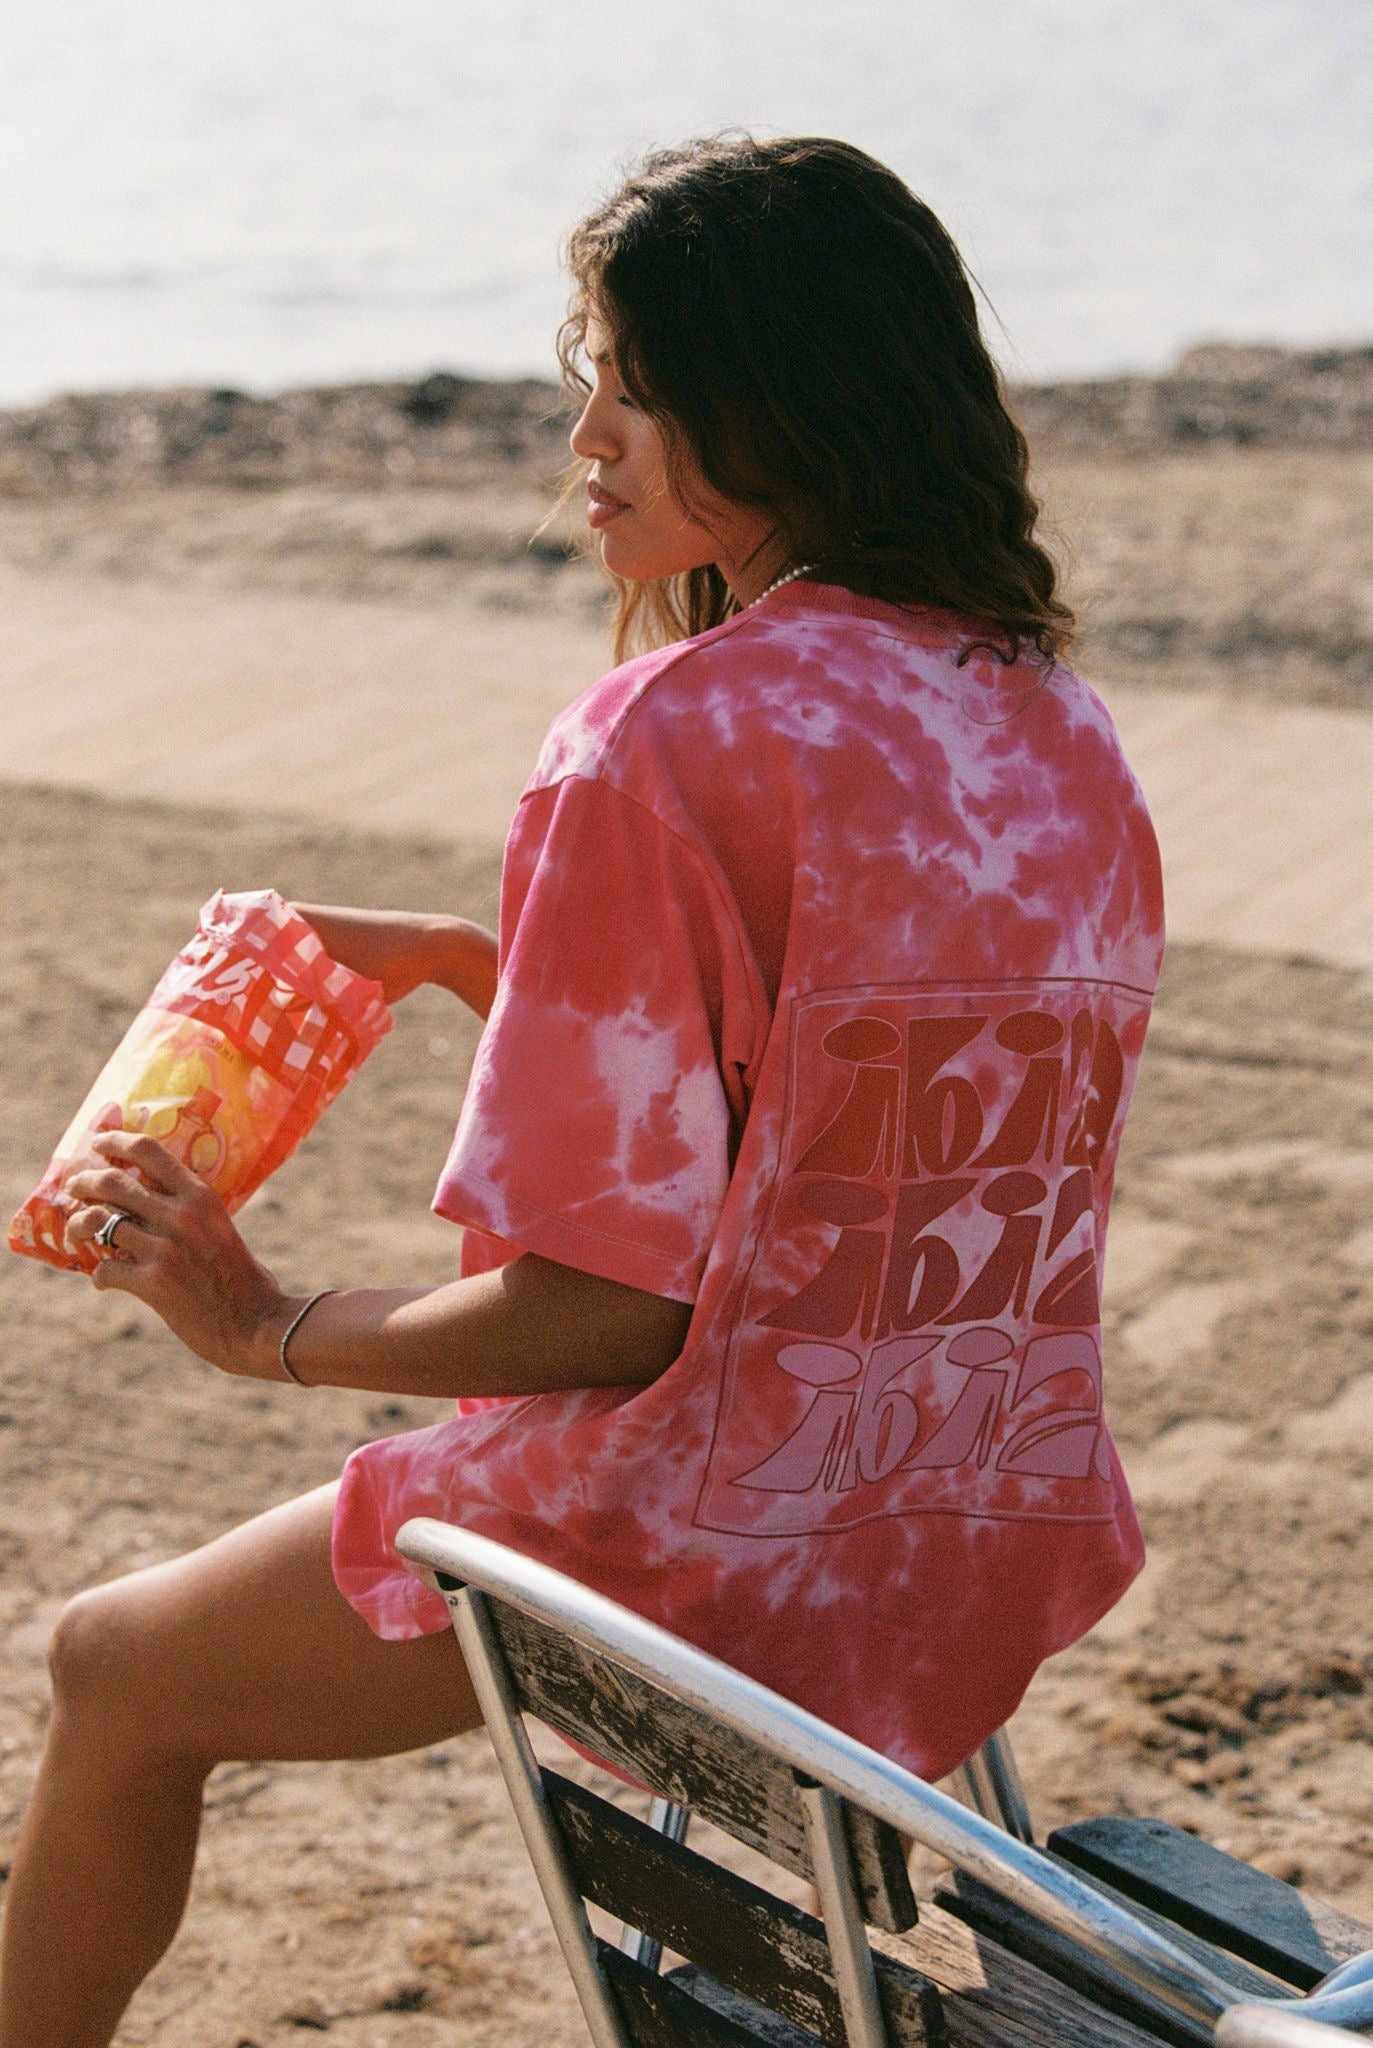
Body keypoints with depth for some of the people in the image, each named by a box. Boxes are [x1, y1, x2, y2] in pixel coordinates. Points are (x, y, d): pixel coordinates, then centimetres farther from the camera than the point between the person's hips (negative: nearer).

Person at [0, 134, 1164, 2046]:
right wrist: (467, 956, 16)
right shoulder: (1068, 730, 3)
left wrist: (273, 1329, -6)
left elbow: (606, 1305, -21)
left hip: (714, 1553, -8)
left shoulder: (666, 739, -20)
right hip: (1004, 1543, 8)